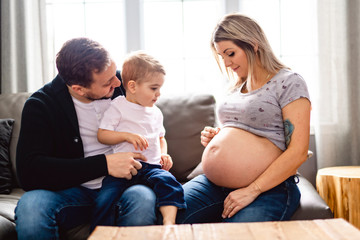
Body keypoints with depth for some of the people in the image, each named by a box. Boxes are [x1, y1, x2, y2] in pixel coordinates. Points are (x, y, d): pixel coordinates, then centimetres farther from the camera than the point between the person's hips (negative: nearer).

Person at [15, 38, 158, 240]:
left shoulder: (120, 84, -1)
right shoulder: (40, 105, -10)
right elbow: (29, 172, -23)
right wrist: (104, 164, -26)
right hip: (72, 191, -1)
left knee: (143, 199, -34)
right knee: (30, 205, -33)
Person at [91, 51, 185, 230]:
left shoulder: (156, 112, 22)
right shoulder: (118, 107, 4)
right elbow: (102, 135, 0)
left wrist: (164, 154, 14)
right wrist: (127, 136, -14)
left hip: (152, 166, 4)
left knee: (168, 182, -29)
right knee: (104, 200, -25)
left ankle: (169, 223, -36)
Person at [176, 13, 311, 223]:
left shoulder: (288, 82, -4)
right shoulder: (236, 88, 19)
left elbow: (298, 152, -13)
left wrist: (252, 190, -17)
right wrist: (214, 138, 10)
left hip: (269, 188, -6)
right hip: (214, 184, 6)